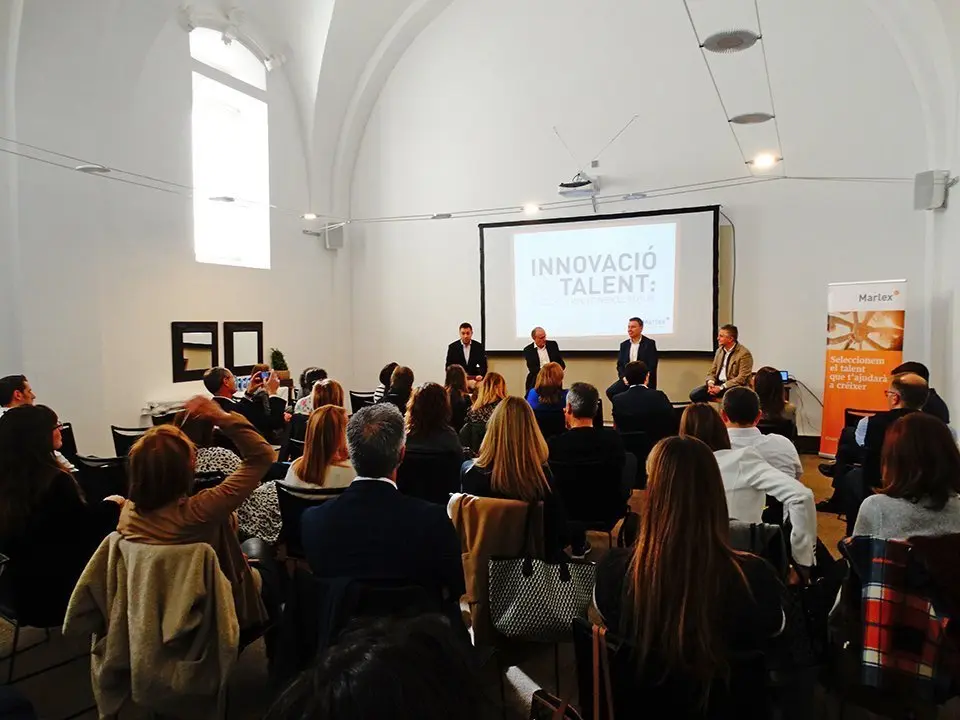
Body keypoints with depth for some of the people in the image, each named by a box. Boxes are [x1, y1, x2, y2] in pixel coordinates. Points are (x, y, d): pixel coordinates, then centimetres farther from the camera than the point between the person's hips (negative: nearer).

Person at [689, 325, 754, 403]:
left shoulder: (744, 354, -9)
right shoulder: (719, 351, 14)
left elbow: (742, 378, -16)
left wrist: (721, 388, -21)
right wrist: (710, 382, -7)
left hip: (735, 387, -7)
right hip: (718, 384, 7)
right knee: (694, 394, -17)